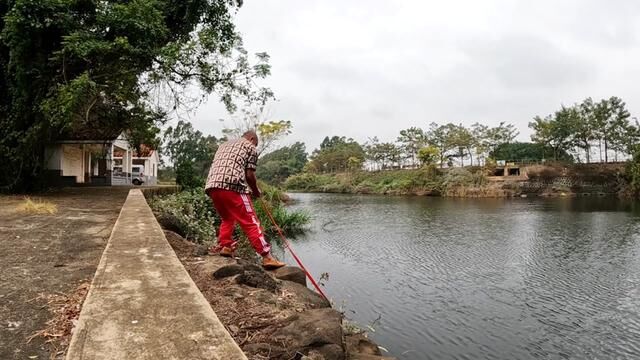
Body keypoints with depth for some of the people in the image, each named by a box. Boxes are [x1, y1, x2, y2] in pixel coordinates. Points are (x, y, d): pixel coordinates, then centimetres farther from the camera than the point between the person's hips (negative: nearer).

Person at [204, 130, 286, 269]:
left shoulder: (224, 145, 32)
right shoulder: (250, 147, 13)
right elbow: (249, 175, 3)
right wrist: (256, 191, 20)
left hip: (212, 186, 7)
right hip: (232, 186, -6)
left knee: (227, 218, 28)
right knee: (251, 222, -4)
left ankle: (224, 246, 19)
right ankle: (267, 257, -7)